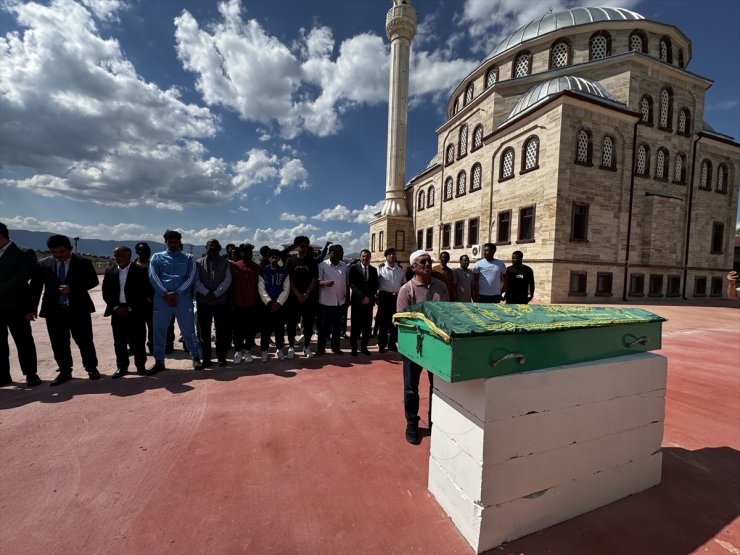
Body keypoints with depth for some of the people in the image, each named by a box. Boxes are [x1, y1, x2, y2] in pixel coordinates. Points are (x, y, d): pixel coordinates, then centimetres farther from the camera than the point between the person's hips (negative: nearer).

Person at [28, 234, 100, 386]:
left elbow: (93, 281, -4)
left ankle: (92, 368, 18)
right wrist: (32, 308, 4)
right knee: (59, 344, 8)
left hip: (78, 309, -3)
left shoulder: (83, 263, -1)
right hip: (54, 310, 3)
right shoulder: (43, 264, 6)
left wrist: (72, 288, -17)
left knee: (84, 341, 4)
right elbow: (35, 287, 8)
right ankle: (65, 372, 20)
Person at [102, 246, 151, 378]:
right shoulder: (110, 272, 9)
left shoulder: (140, 271, -4)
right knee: (119, 342, 8)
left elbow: (145, 292, -6)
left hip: (136, 312, -4)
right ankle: (122, 367, 19)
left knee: (138, 341, 2)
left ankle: (140, 366, 13)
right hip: (117, 311, 4)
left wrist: (131, 308, -10)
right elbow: (106, 293, 8)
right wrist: (115, 307, -5)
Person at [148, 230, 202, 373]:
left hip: (183, 298, -1)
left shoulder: (188, 258, 9)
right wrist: (165, 294, -11)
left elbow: (191, 277, -2)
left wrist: (176, 293, -12)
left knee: (188, 329, 3)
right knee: (159, 329, 7)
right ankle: (159, 361, 21)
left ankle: (196, 357, 14)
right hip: (161, 298, 2)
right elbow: (153, 277, 0)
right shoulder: (157, 257, 11)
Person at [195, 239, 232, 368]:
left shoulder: (225, 263, 6)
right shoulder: (199, 263, 9)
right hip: (203, 301, 1)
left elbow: (227, 281, -3)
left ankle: (221, 357, 14)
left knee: (222, 330, 3)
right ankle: (206, 358, 15)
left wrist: (216, 293, -13)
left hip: (220, 301, -1)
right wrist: (206, 293, -14)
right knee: (204, 331, 5)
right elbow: (196, 280, 0)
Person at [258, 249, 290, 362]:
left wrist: (278, 303, -9)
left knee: (280, 328, 7)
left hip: (280, 305, 1)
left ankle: (279, 349, 20)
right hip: (267, 304, 0)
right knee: (266, 328, 2)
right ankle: (264, 350, 13)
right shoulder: (263, 271, 3)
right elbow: (261, 289, -2)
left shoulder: (284, 272, 4)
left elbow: (286, 289, 0)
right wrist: (269, 302, -12)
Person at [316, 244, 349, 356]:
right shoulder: (322, 265, -5)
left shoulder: (345, 266, 5)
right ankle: (320, 348, 17)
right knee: (324, 326, 4)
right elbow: (318, 281, -9)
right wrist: (325, 282, -30)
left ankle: (336, 347, 25)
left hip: (340, 301, 3)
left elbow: (347, 284, 10)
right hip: (325, 301, -3)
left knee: (337, 326, 12)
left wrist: (347, 298, 8)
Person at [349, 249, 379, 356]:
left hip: (369, 301, 3)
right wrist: (362, 297, -16)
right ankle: (354, 347, 13)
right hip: (357, 301, -3)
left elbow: (375, 285, 10)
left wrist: (369, 297, -5)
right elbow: (352, 284, -8)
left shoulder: (373, 269, 11)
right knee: (356, 325, -1)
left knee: (367, 325, 5)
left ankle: (364, 346, 17)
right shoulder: (354, 268, -1)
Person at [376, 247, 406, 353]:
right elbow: (375, 282, -4)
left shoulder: (400, 269, 8)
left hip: (397, 297, 4)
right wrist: (378, 293, -10)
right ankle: (382, 344, 14)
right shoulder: (381, 268, -4)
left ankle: (392, 343, 24)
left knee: (395, 321, 10)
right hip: (384, 296, -4)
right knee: (383, 320, 3)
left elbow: (404, 283, 17)